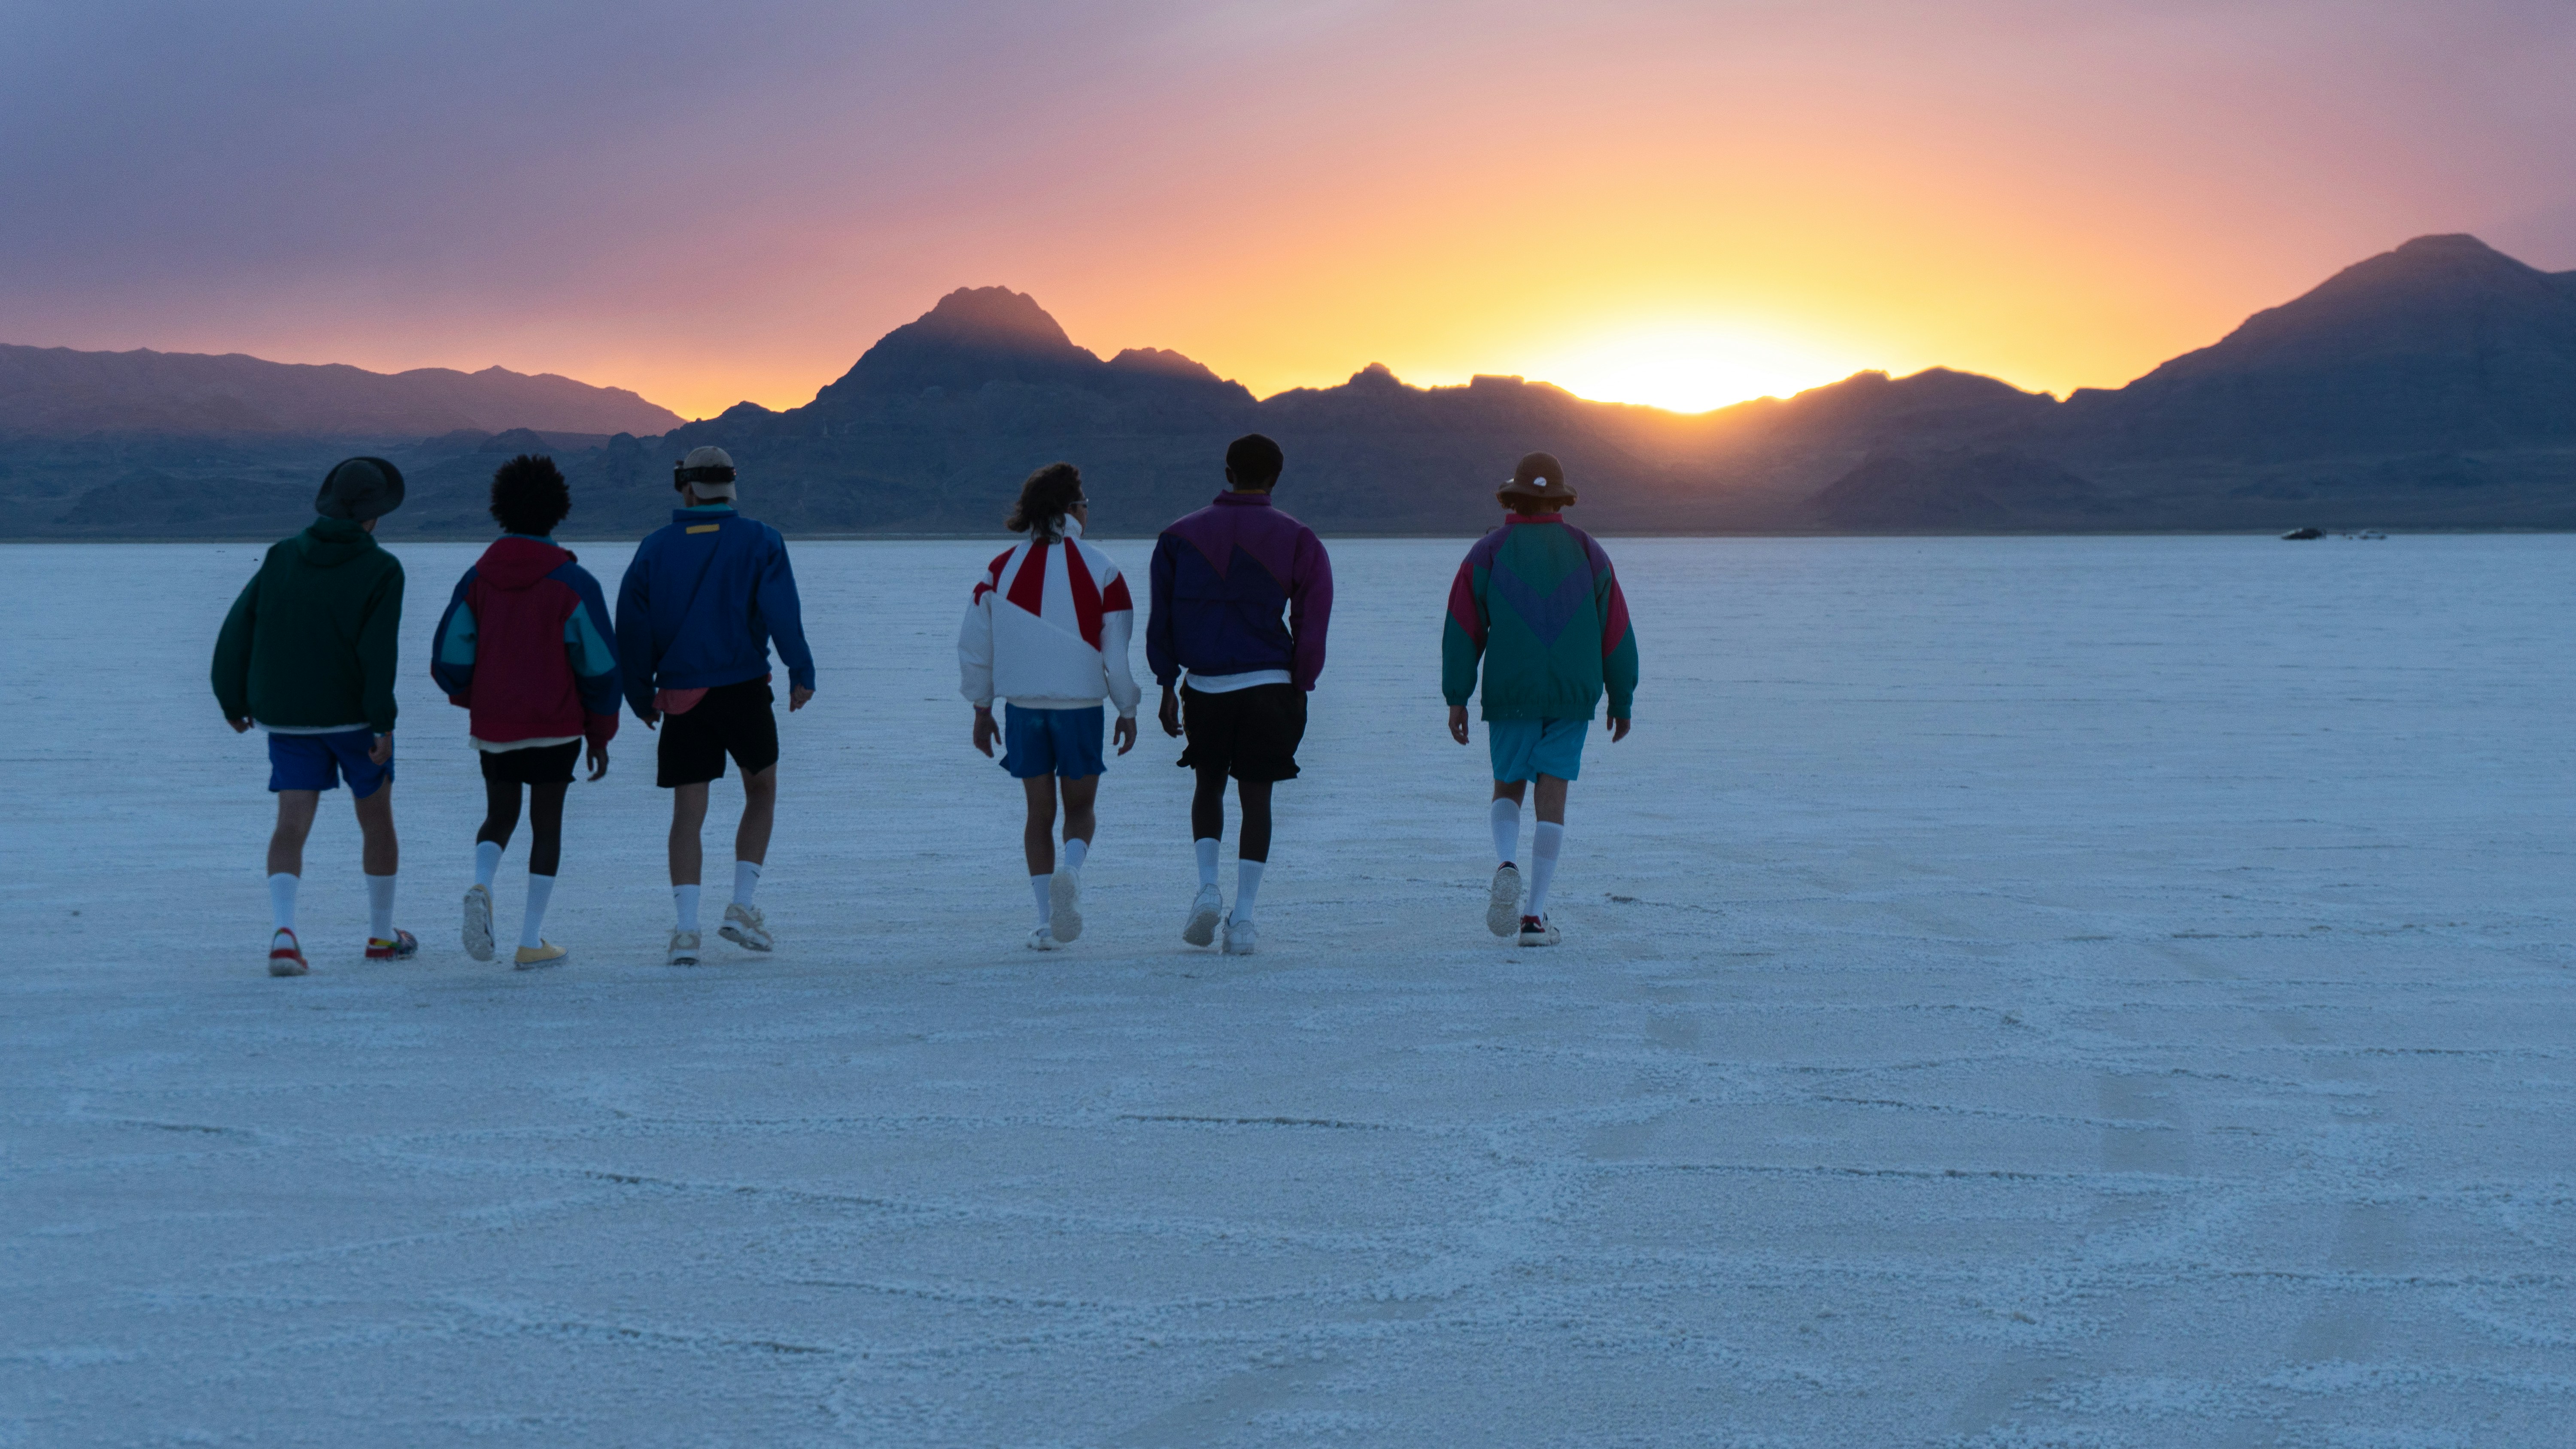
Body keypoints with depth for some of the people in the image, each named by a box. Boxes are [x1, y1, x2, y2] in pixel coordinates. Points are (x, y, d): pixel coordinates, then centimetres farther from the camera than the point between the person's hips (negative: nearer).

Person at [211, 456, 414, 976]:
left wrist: (234, 700, 13)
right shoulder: (381, 569, -9)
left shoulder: (281, 558, 4)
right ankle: (382, 935, 26)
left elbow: (237, 633, 3)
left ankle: (283, 930, -23)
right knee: (377, 821, 16)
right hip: (354, 716, -3)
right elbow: (379, 651, -19)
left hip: (286, 719, 3)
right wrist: (384, 723, -18)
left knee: (291, 826, -2)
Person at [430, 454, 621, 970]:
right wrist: (600, 736, 2)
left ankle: (481, 886, -12)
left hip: (493, 728, 3)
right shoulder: (573, 583, -9)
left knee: (500, 816, 18)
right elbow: (600, 666, -8)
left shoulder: (476, 580, -1)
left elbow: (447, 662, -1)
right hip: (554, 728, -2)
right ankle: (532, 941, 4)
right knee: (547, 824, 7)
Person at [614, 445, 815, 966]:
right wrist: (801, 672, -10)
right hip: (744, 689, -1)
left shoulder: (656, 548, 4)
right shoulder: (760, 541, -1)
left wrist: (640, 696, 10)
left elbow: (631, 625, 2)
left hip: (681, 696, 1)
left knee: (688, 811, 3)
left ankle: (686, 928, -7)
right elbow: (781, 611, -13)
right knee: (762, 791, 18)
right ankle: (742, 907, 9)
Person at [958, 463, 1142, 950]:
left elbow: (973, 645, 5)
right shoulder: (1101, 570, -5)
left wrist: (981, 709, 15)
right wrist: (1127, 711, 6)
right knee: (1080, 806, 12)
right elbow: (1119, 650, -5)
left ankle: (1046, 920, 6)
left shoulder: (1001, 569, 3)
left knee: (1039, 811, 12)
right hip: (1081, 705, -2)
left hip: (1022, 706, 2)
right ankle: (1071, 869, -19)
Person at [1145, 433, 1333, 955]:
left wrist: (1167, 686, 10)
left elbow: (1161, 619, 6)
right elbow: (1312, 625, -4)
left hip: (1204, 686, 2)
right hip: (1268, 686, -1)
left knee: (1209, 785, 20)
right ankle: (1243, 919, 0)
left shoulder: (1181, 536, 6)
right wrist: (1300, 687, 4)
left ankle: (1208, 887, 1)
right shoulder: (1296, 540, 0)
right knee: (1256, 796, 5)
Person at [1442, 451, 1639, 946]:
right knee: (1552, 797, 1)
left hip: (1510, 695, 0)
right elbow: (1617, 634, 5)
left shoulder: (1487, 553, 2)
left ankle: (1507, 865, -15)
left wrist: (1457, 698, -1)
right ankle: (1536, 916, -4)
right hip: (1573, 697, 0)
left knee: (1508, 788, 15)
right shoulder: (1587, 553, 5)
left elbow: (1462, 631, -3)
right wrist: (1621, 702, 12)